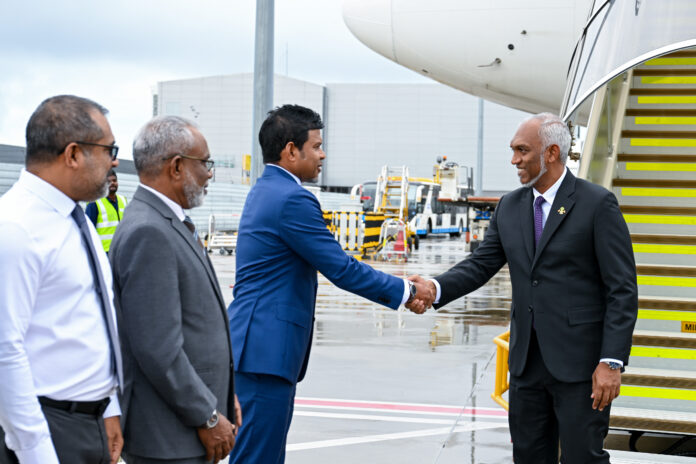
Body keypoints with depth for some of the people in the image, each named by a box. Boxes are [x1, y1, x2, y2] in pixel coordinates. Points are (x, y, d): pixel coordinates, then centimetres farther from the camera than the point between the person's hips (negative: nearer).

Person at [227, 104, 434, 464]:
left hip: (258, 345, 11)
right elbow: (342, 270, -15)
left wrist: (402, 290, 15)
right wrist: (405, 291, -4)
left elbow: (332, 263, 18)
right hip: (265, 350, -11)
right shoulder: (291, 199, -16)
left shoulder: (265, 190, 16)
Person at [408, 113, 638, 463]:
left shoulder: (597, 204, -9)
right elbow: (481, 265, 8)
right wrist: (435, 288, -13)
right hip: (527, 362, 6)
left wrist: (611, 362, -18)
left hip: (579, 362, -6)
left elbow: (622, 290, -11)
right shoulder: (509, 207, 10)